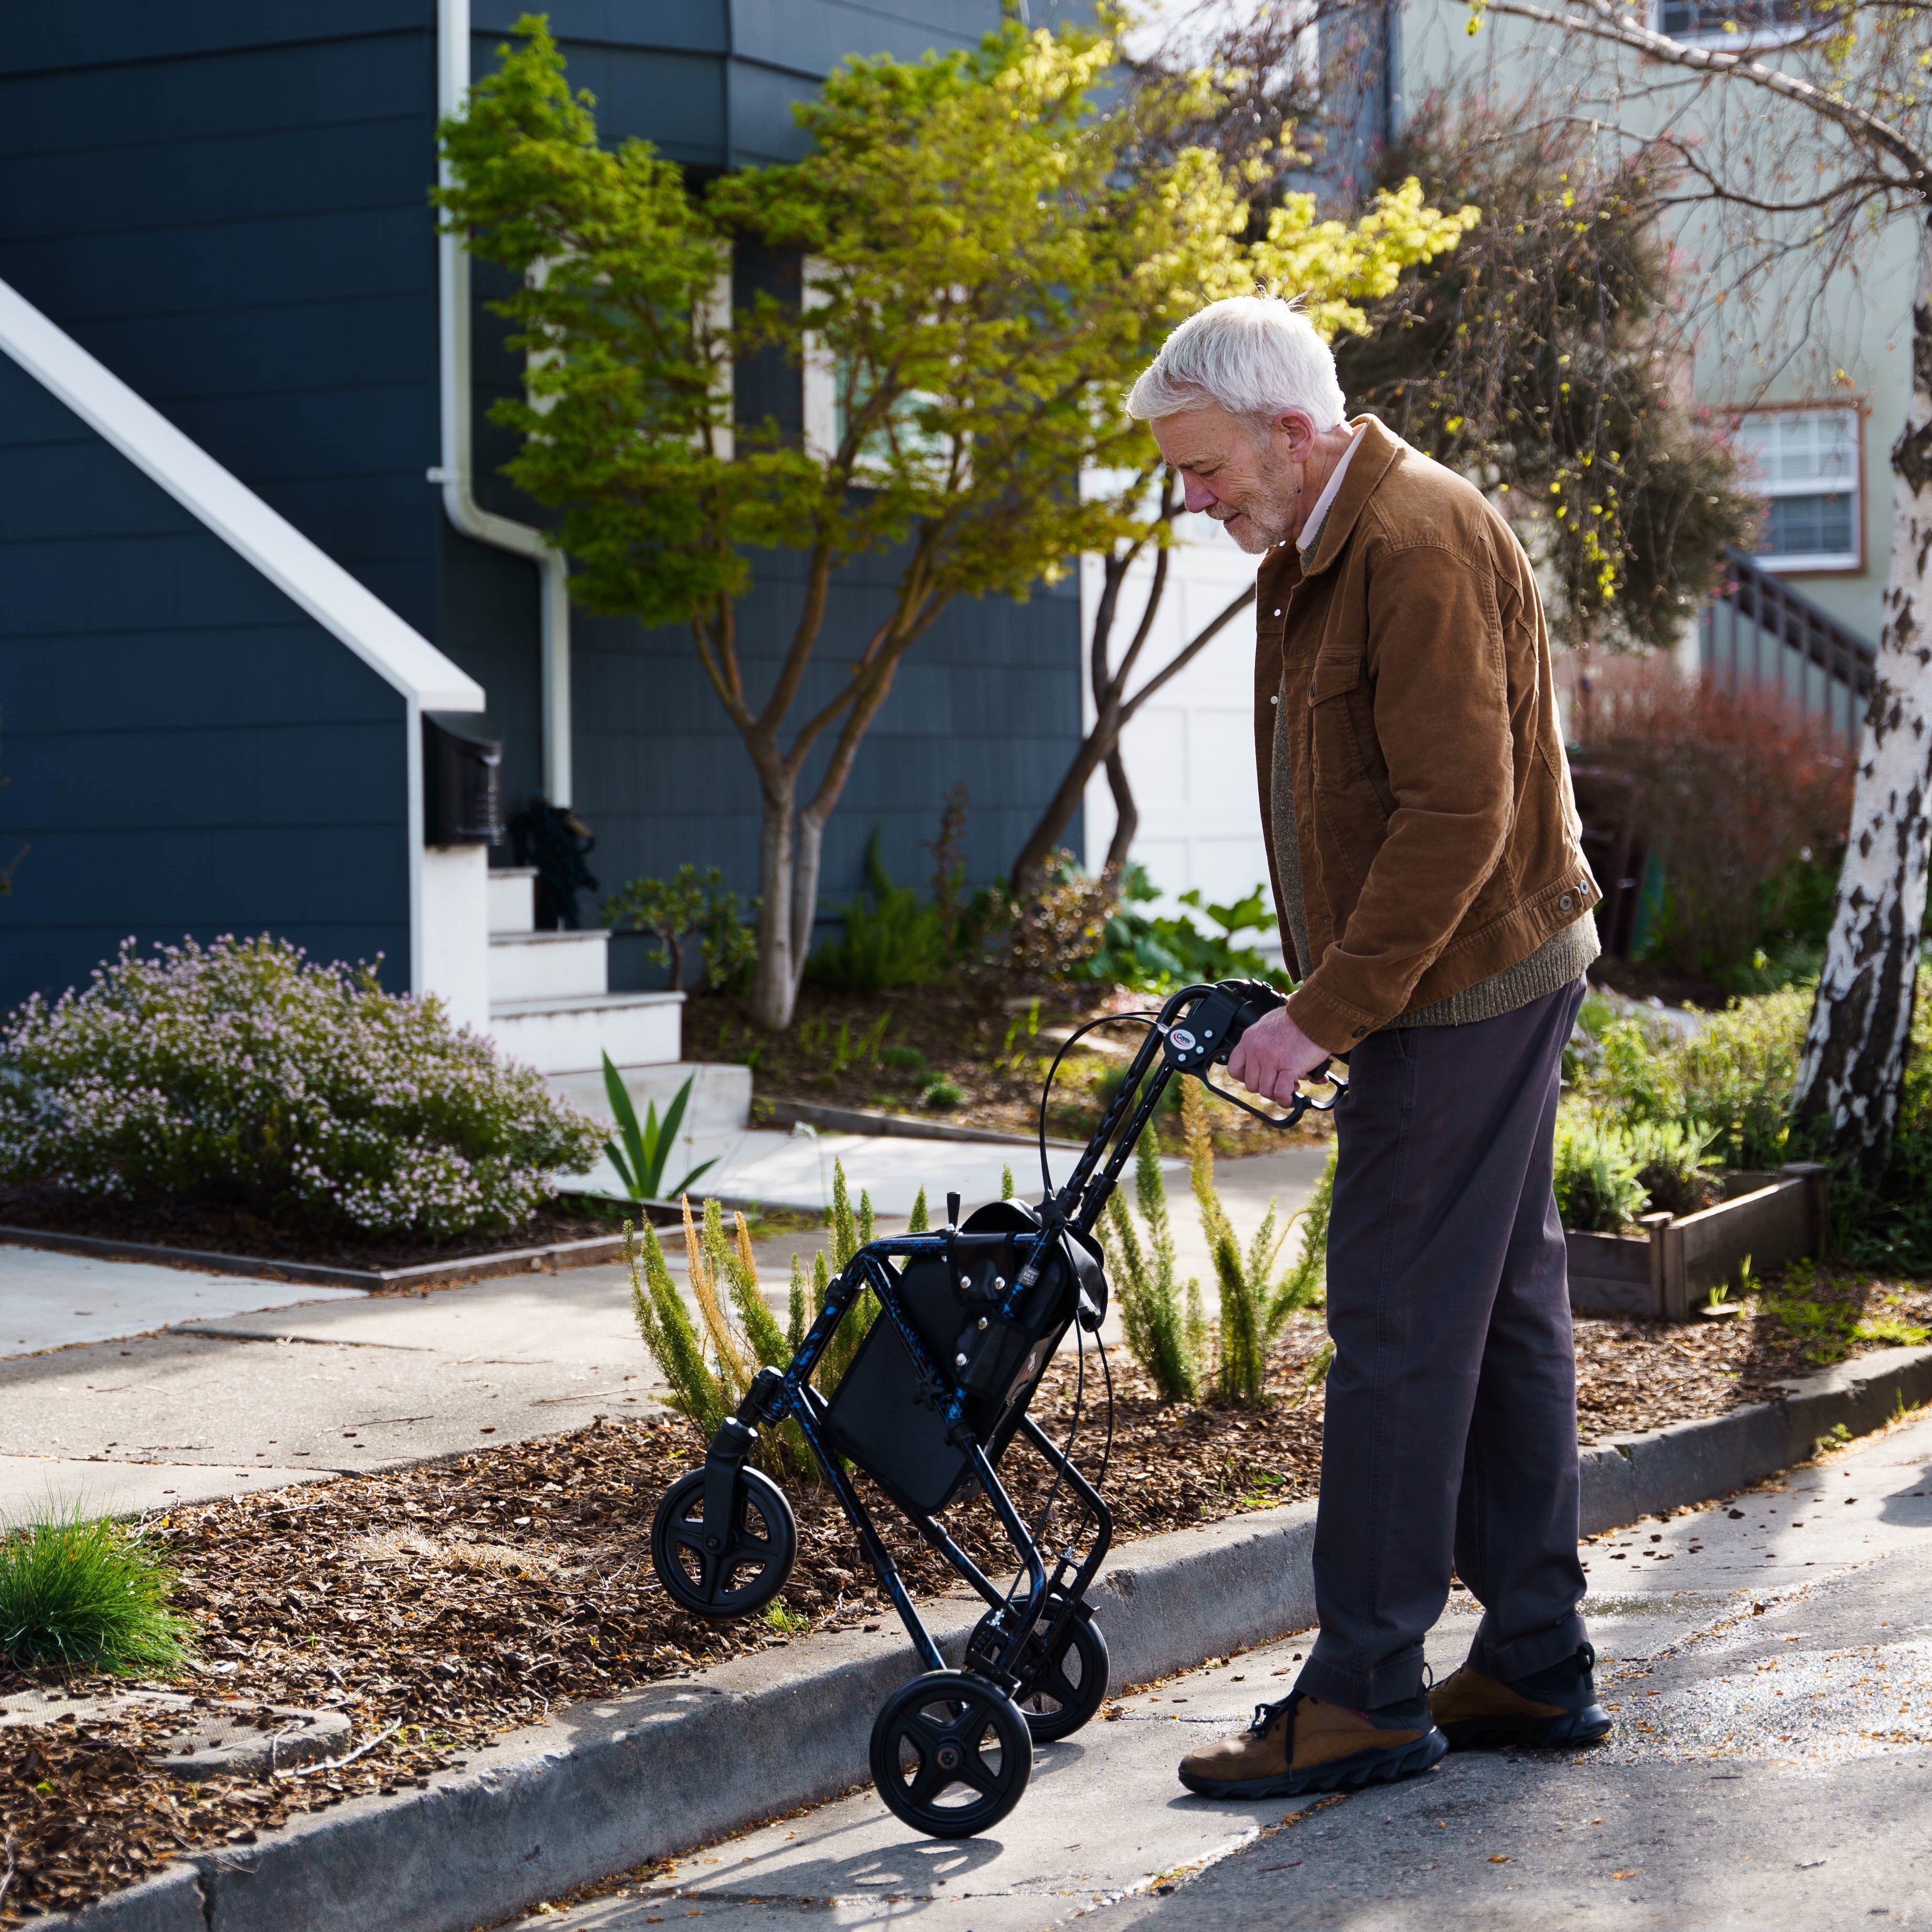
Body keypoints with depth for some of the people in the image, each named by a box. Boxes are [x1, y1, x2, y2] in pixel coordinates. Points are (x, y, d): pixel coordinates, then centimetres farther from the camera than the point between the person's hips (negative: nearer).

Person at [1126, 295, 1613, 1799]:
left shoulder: (1420, 545, -19)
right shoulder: (1315, 551, 15)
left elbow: (1459, 811, -24)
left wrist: (1324, 1015, -23)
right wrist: (1326, 997, 15)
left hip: (1463, 988, -11)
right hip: (1487, 985, 11)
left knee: (1401, 1329, -7)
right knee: (1504, 1311, 13)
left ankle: (1366, 1694, 0)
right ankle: (1538, 1666, 20)